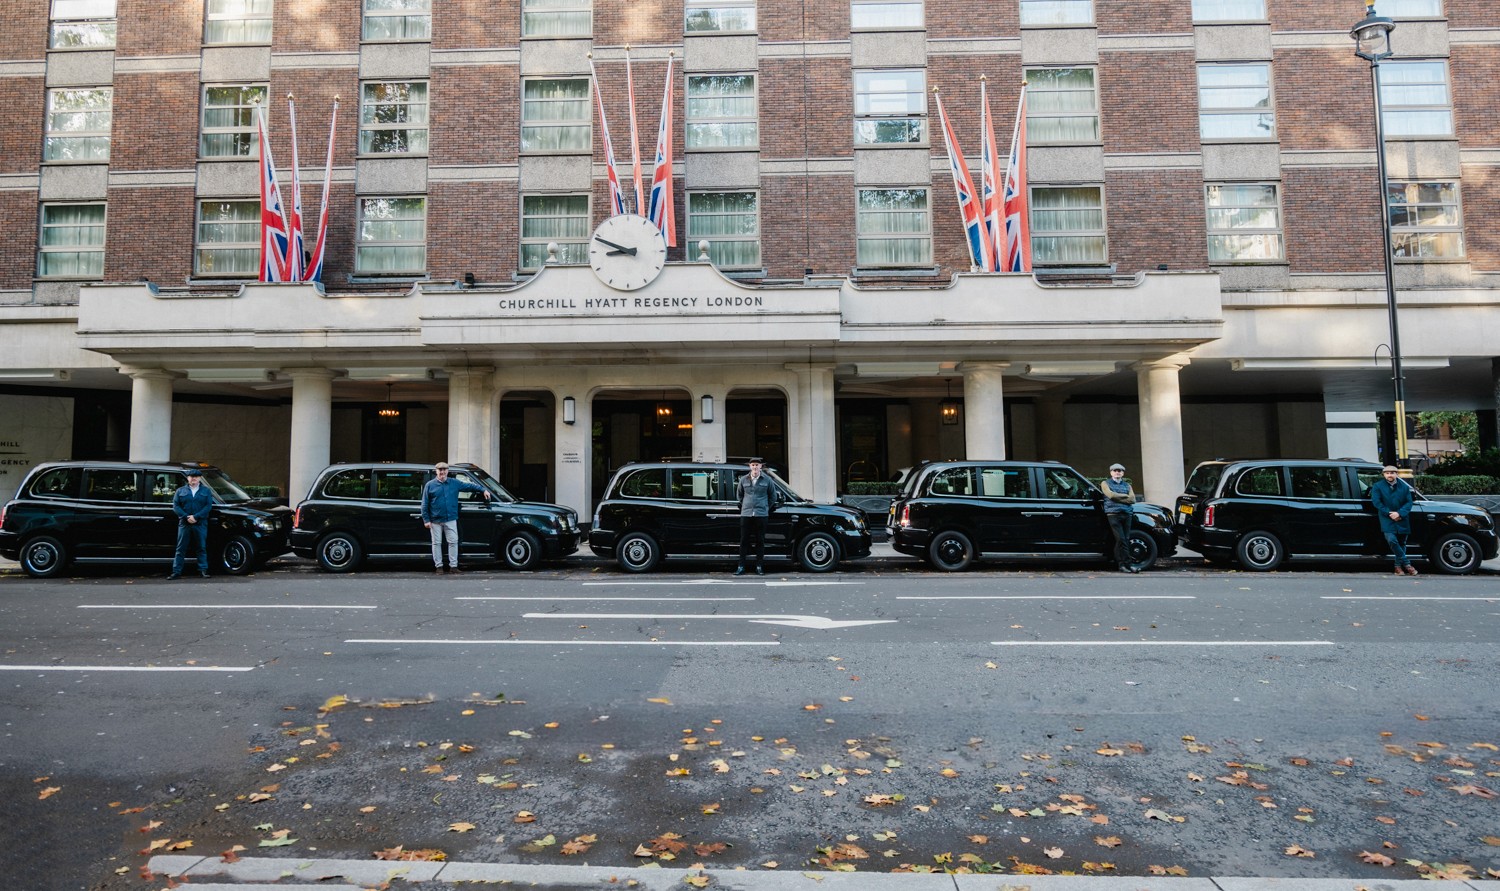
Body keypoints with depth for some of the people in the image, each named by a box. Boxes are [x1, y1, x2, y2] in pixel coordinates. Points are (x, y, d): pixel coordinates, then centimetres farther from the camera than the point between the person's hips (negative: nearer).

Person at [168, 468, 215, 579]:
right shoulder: (180, 491, 12)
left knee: (202, 548, 2)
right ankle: (176, 572, 5)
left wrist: (196, 517, -14)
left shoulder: (206, 491, 9)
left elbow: (208, 506, -2)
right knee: (181, 549, 2)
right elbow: (175, 506, 3)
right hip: (184, 524, 1)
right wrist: (186, 517, -12)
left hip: (200, 524, -1)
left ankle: (203, 570, 6)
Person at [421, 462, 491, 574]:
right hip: (435, 521, -2)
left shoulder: (454, 483, 7)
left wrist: (483, 489, 4)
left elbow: (469, 486, 13)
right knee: (437, 543, 4)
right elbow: (425, 504, 1)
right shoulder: (430, 485, 1)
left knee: (453, 542, 0)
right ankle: (438, 566, 12)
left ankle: (453, 566, 6)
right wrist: (426, 520, -5)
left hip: (451, 520, 2)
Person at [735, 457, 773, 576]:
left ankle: (759, 566, 10)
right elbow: (740, 495, 19)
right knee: (744, 540, 1)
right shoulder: (743, 480, 6)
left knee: (760, 541, 2)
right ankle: (741, 567, 5)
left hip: (761, 514, -1)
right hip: (746, 514, 1)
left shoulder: (767, 480, 3)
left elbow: (772, 496, 14)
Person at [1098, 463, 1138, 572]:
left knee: (1126, 539, 0)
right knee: (1121, 539, -12)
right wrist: (1125, 496, 4)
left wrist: (1117, 497, -2)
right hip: (1113, 513, -4)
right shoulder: (1105, 483, 13)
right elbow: (1111, 495, -5)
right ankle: (1127, 563, -11)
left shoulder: (1127, 485, 23)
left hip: (1127, 514, 4)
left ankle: (1121, 564, 3)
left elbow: (1132, 499, 6)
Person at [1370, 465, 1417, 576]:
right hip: (1387, 520, -3)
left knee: (1401, 543, 7)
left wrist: (1399, 513, -13)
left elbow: (1409, 502, 2)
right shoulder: (1377, 487, 1)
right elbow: (1376, 502, -4)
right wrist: (1389, 513, -13)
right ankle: (1406, 563, -8)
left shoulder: (1404, 487, 8)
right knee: (1392, 540, -18)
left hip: (1402, 520, 3)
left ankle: (1398, 566, 15)